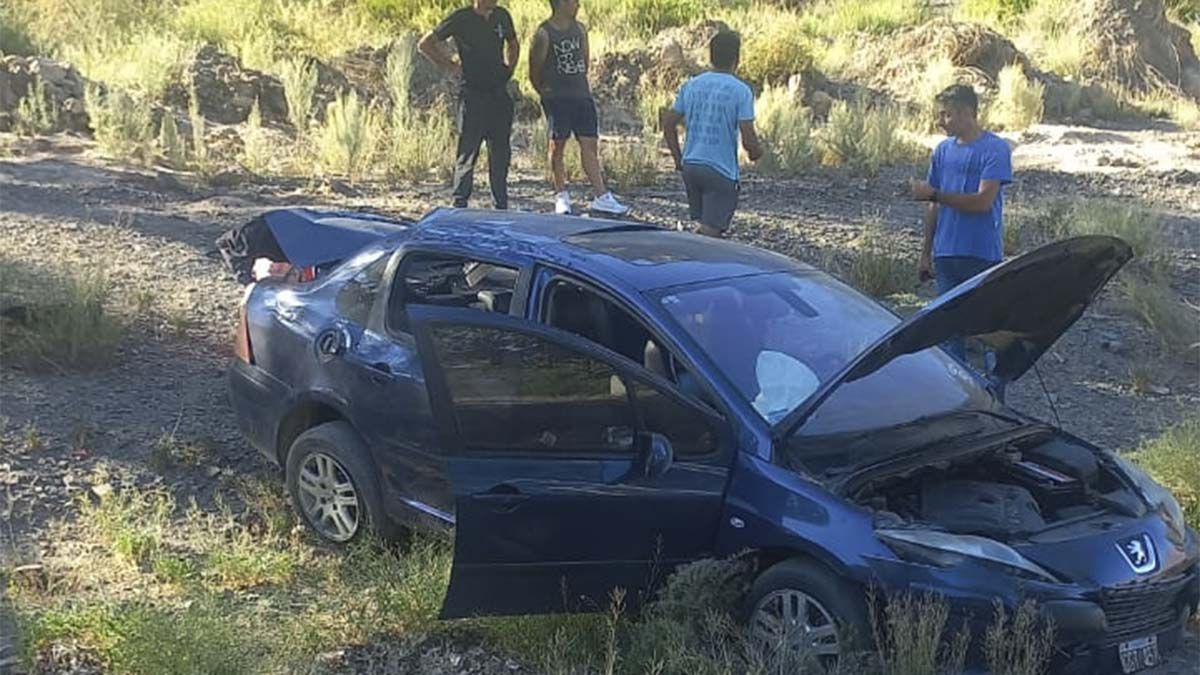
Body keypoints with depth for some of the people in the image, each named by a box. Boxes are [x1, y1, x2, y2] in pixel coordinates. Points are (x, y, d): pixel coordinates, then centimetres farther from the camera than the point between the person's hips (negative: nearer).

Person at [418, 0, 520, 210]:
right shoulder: (461, 19, -7)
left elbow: (513, 45, 27)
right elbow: (425, 45, -3)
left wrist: (509, 69, 13)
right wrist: (450, 67, -6)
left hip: (500, 95, 5)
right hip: (473, 96, -5)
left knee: (501, 154, 9)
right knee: (467, 154, -3)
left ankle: (502, 207, 17)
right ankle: (460, 205, 3)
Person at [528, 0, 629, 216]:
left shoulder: (580, 29, 8)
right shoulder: (543, 34, -9)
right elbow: (534, 73, -2)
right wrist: (546, 94, 6)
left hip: (582, 96, 5)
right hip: (557, 99, -5)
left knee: (590, 144, 1)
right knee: (557, 146, 2)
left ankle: (600, 197, 0)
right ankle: (561, 197, 11)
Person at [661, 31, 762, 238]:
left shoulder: (691, 85, 5)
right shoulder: (741, 91, -10)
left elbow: (668, 123, 7)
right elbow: (749, 141, -13)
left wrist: (679, 159, 16)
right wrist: (756, 153, 9)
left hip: (690, 166, 6)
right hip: (721, 171, -6)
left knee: (704, 225, 20)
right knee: (711, 232, -4)